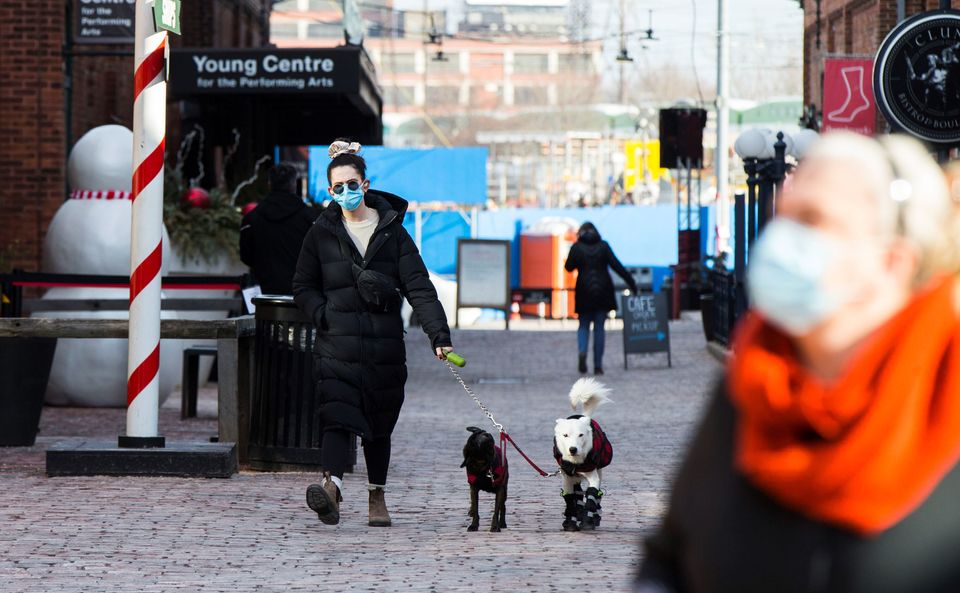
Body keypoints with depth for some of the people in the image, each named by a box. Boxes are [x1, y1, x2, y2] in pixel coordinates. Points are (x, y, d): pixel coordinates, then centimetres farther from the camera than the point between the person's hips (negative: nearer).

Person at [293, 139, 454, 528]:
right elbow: (303, 287, 12)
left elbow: (418, 287, -2)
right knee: (337, 418, -18)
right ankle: (332, 485, -34)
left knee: (379, 424, 8)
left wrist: (439, 335, -12)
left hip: (385, 346, 1)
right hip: (337, 346, -1)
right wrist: (325, 316, -7)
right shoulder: (322, 233, 7)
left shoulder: (392, 232, 5)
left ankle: (377, 496, 20)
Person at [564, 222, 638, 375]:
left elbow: (569, 267, 3)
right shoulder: (603, 246, 1)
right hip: (603, 291, 1)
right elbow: (616, 265, -4)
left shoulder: (577, 247, -1)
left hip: (584, 292, -1)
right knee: (599, 327, 7)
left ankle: (582, 351, -19)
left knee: (584, 325, 11)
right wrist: (631, 282, -3)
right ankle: (598, 365, 4)